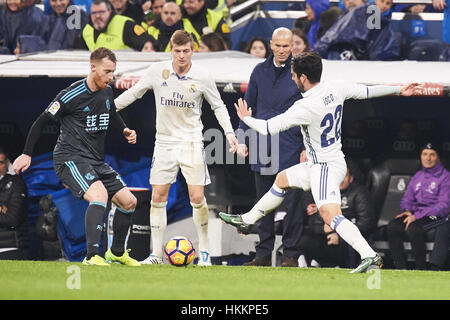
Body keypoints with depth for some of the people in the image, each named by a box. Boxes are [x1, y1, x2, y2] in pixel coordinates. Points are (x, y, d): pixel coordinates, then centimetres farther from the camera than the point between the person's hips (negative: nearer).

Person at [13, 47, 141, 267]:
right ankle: (92, 256, -36)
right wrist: (27, 154, -7)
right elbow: (41, 122, -8)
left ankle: (116, 252, 26)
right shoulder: (72, 95, -16)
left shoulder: (107, 92, 7)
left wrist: (125, 130, 13)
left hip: (96, 161, 8)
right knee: (100, 195, -31)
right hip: (71, 157, -8)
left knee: (129, 201, 6)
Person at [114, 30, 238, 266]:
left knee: (197, 198, -8)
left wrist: (229, 132, -1)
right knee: (158, 197, -1)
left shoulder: (202, 77, -6)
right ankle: (156, 253, 6)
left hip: (191, 142, -2)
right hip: (164, 141, 2)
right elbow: (134, 92, 8)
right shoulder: (157, 71, -5)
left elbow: (218, 106, 8)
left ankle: (204, 251, 6)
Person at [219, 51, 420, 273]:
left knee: (330, 214, -25)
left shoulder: (305, 107, -25)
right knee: (282, 180, 27)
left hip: (326, 167, -11)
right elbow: (366, 91, 9)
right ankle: (247, 220, 43)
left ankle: (369, 255, -38)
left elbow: (269, 128, -20)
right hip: (317, 165, 11)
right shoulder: (335, 90, -3)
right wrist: (399, 90, 25)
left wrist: (246, 118, 1)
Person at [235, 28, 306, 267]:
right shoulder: (260, 72, 10)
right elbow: (249, 107, 16)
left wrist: (307, 147, -5)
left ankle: (290, 254, 3)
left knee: (290, 203, -3)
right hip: (262, 147, 4)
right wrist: (242, 139, 9)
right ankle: (263, 254, 14)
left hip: (290, 149, -4)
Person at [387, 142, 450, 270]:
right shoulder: (417, 176, 20)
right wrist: (406, 211, -4)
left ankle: (421, 269, -28)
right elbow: (407, 199, 23)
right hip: (416, 213, 6)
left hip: (436, 216, -6)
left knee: (413, 228, -35)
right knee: (393, 226, -21)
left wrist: (416, 216, -19)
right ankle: (400, 268, -20)